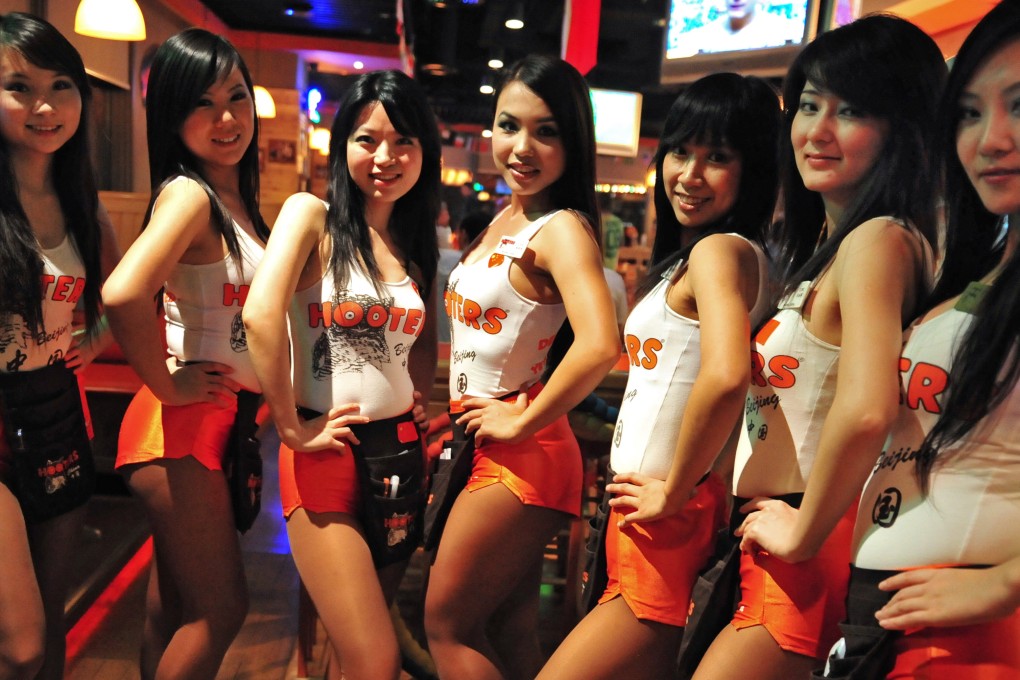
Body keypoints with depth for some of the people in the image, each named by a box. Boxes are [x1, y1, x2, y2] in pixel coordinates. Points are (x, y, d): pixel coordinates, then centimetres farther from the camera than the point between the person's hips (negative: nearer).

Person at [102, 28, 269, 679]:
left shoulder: (236, 197, 9)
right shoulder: (189, 194, -17)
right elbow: (123, 293, -34)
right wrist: (167, 383, -20)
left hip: (220, 419, 8)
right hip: (184, 426, -8)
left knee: (176, 600, 20)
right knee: (221, 608, 4)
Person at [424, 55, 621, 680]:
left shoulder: (561, 228, -18)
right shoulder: (506, 218, 9)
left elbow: (599, 346, -34)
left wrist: (521, 422, -21)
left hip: (519, 454, -8)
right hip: (486, 445, 8)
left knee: (449, 626, 7)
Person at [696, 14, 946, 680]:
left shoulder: (878, 239, -18)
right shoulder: (833, 240, 11)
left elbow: (865, 411, -34)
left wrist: (802, 534, -20)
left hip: (810, 554, -9)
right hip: (771, 542, 9)